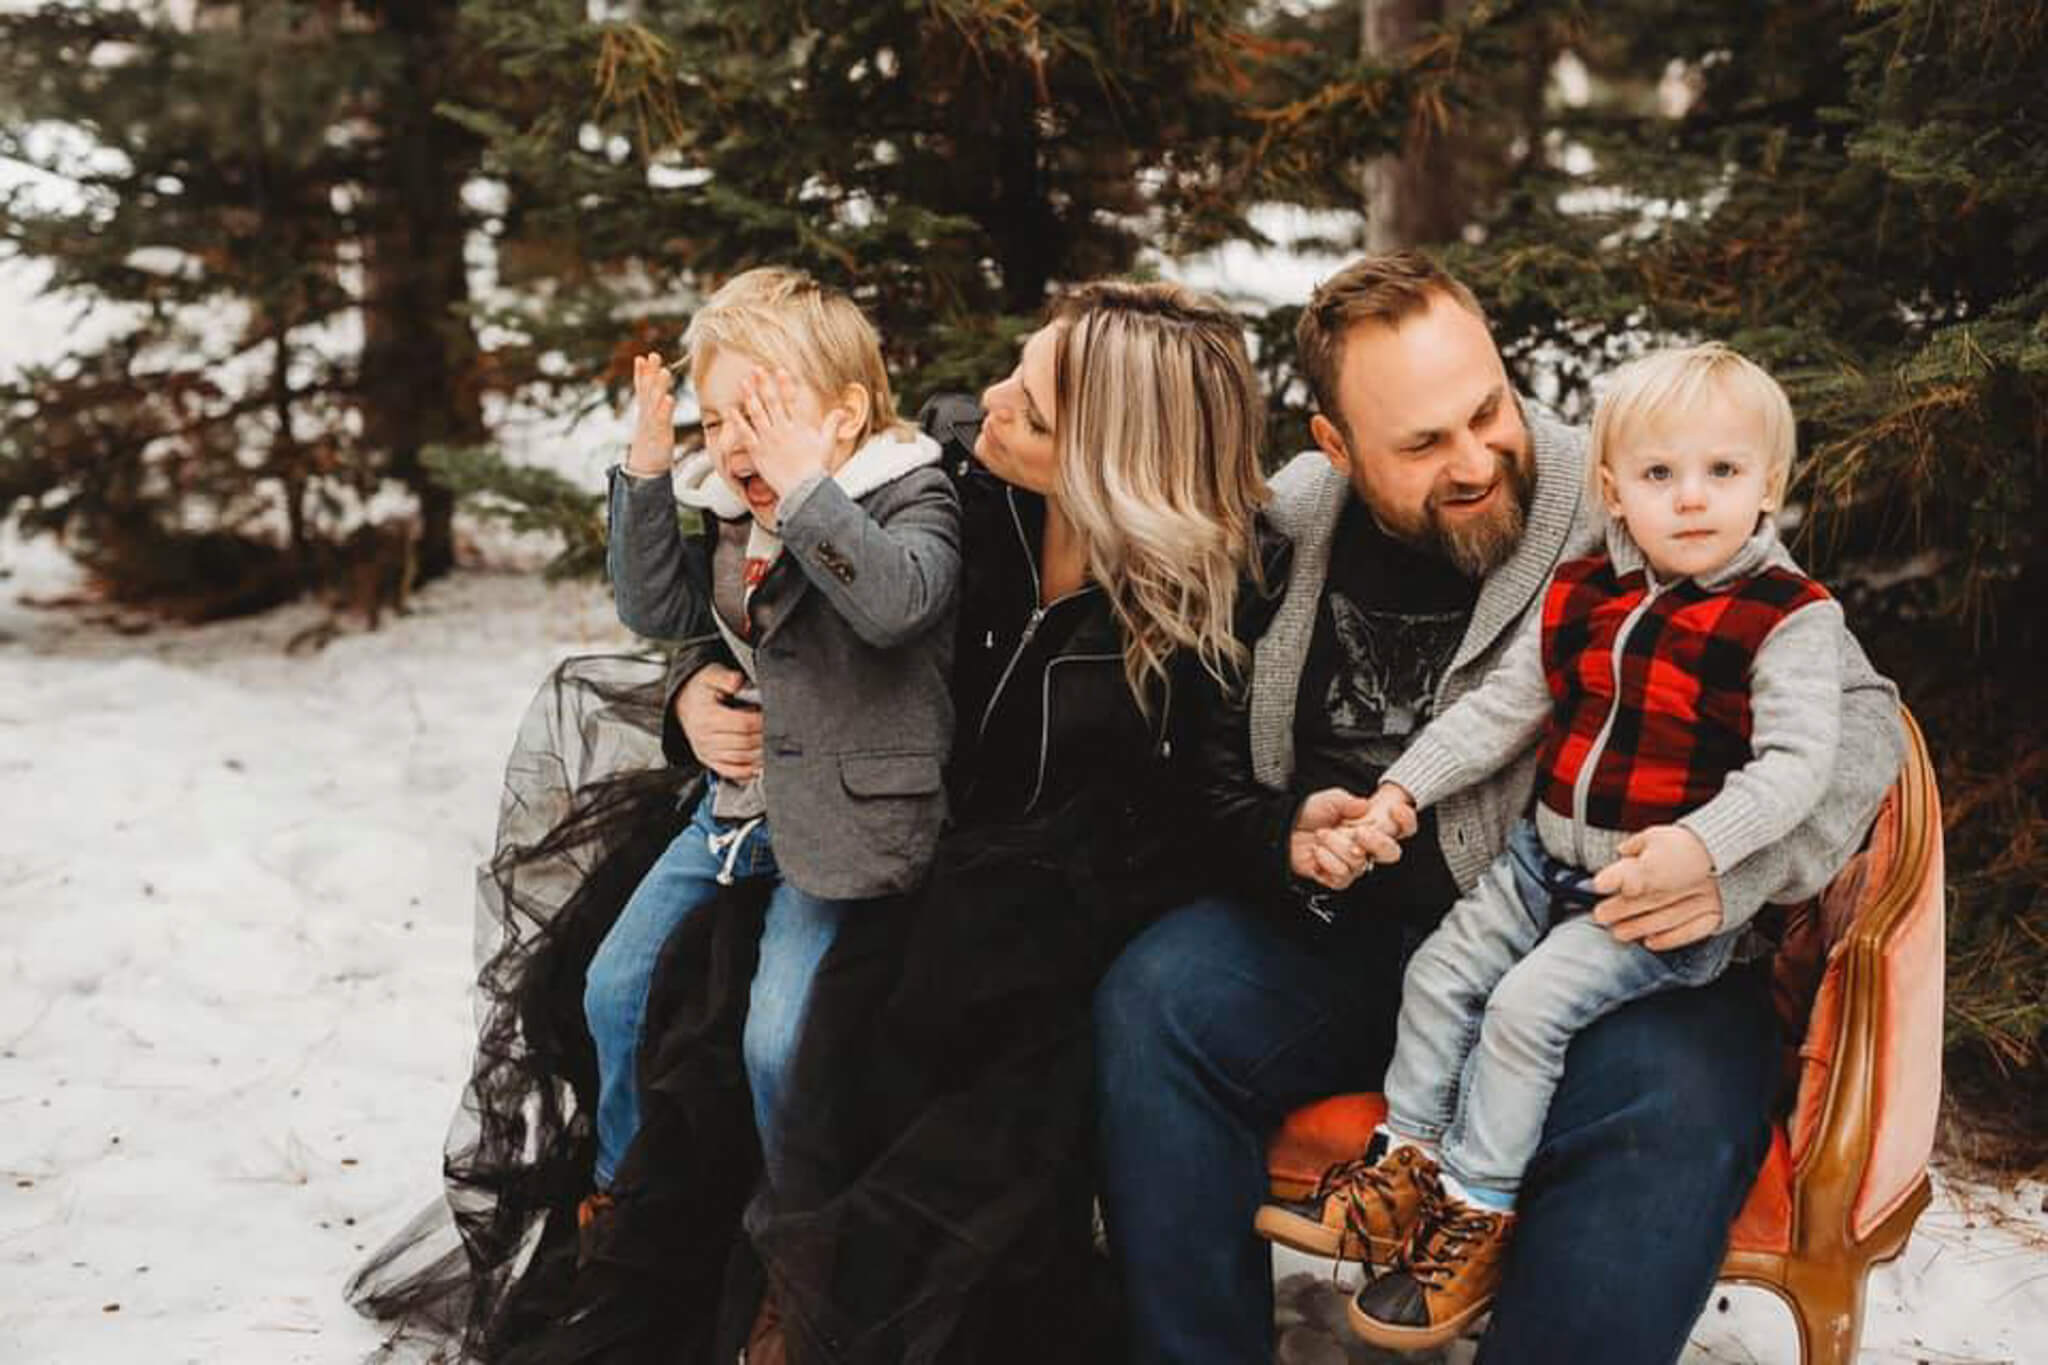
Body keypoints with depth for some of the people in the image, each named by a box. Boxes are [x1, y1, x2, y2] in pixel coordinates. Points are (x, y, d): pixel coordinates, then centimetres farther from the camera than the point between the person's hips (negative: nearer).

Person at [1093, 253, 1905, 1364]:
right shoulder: (1286, 535, 4)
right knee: (1149, 1002, -22)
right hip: (1336, 936, 3)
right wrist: (1282, 841, -10)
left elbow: (1854, 711, -6)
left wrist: (1739, 865, -23)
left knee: (1676, 1104, -34)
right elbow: (1213, 770, 13)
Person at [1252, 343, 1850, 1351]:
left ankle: (1474, 1213, -3)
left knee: (1528, 1005, -17)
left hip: (1668, 889, -7)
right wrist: (1405, 786, 5)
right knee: (1440, 972, 3)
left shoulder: (1788, 617, -13)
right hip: (1546, 859, 7)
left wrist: (1700, 843, -30)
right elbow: (1499, 708, 11)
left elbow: (1796, 762, -18)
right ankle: (1405, 1167, 17)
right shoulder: (1579, 595, 4)